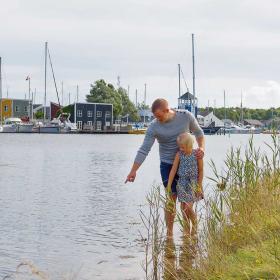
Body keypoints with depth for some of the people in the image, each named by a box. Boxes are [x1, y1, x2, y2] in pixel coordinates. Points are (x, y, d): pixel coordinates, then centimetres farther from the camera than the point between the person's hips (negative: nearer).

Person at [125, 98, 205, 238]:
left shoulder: (186, 116, -12)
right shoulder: (154, 127, -15)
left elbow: (198, 132, 4)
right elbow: (144, 150, -15)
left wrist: (201, 147, -13)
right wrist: (133, 170, -20)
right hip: (167, 165, -1)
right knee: (171, 198, -7)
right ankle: (169, 233, 1)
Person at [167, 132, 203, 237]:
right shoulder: (179, 154, -4)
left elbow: (201, 170, -4)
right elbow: (173, 170, -4)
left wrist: (199, 185, -5)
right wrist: (169, 185, -5)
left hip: (192, 183, -3)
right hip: (182, 184, 3)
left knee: (188, 208, -11)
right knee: (183, 208, 6)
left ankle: (194, 226, 14)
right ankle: (187, 231, 18)